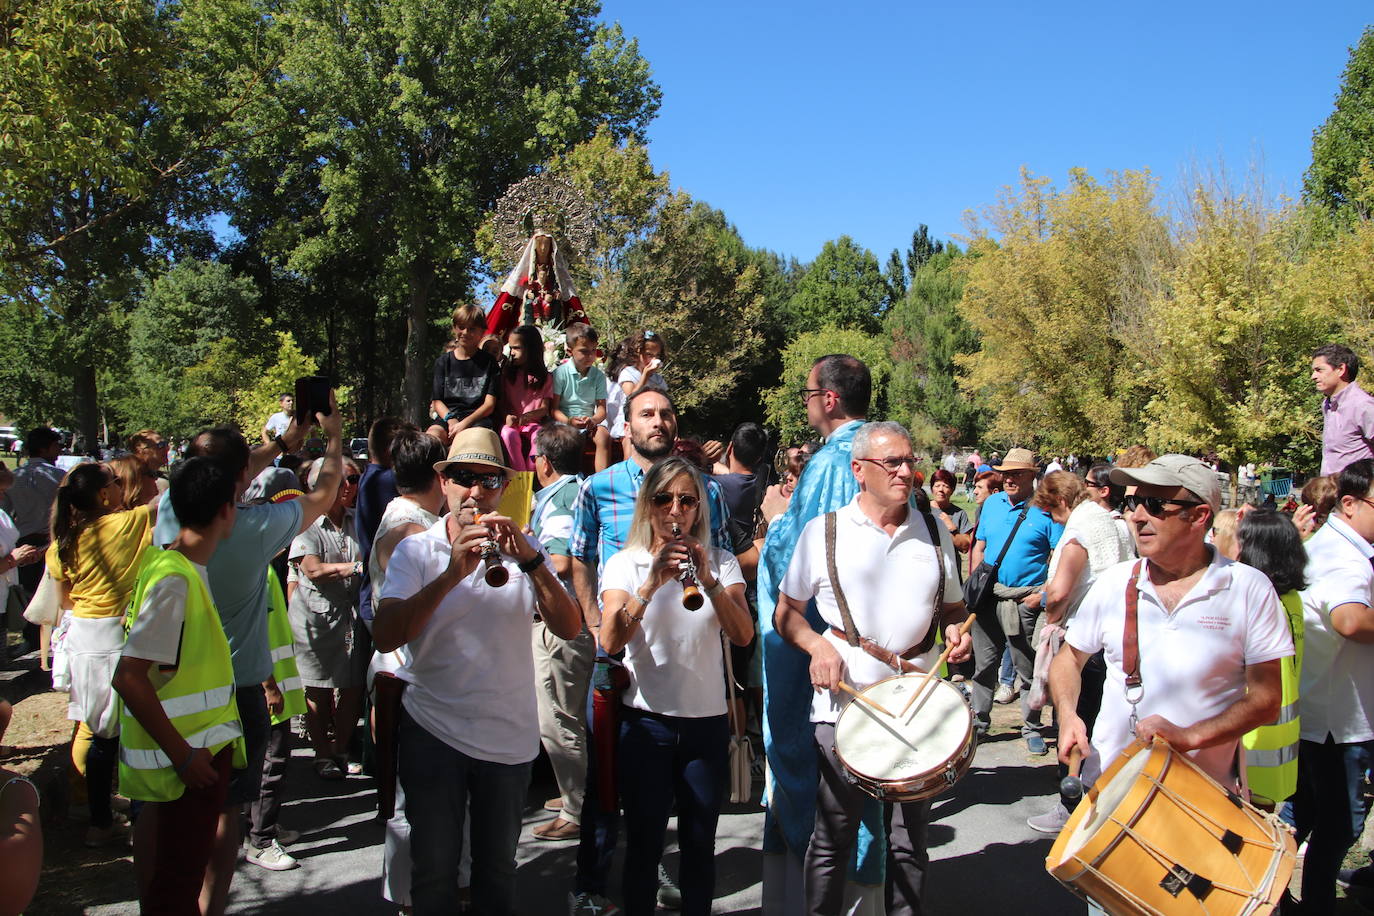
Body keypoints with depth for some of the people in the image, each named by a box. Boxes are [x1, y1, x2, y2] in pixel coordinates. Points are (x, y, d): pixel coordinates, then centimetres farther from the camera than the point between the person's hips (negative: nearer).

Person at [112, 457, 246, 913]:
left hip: (193, 744, 9)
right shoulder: (175, 580, -23)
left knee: (166, 872, 22)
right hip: (188, 751, -9)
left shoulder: (171, 563, 4)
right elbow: (129, 677, -26)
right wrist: (183, 754, -23)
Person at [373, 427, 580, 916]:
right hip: (433, 732, -1)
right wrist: (452, 574, -28)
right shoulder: (417, 549, -4)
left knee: (498, 869, 17)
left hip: (511, 735, 2)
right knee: (433, 873, 11)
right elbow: (384, 638, -18)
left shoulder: (523, 548, 1)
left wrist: (531, 561, -24)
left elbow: (569, 628, -11)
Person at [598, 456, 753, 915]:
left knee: (700, 843, 9)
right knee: (643, 843, 5)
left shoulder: (721, 563, 5)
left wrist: (708, 581, -24)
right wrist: (651, 584, -28)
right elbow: (610, 642, -15)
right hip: (645, 721, -1)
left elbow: (743, 635, -10)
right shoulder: (624, 563, 0)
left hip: (707, 719, 2)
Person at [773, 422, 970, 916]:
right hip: (844, 704, -2)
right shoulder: (823, 531, 0)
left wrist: (957, 630, -2)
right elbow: (787, 610, 5)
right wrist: (818, 646, -12)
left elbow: (952, 606, 19)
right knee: (833, 840, 6)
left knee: (910, 840, 13)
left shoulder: (934, 532, 9)